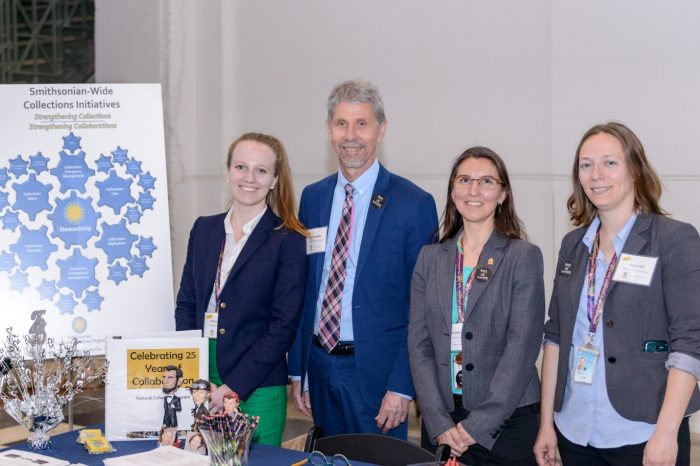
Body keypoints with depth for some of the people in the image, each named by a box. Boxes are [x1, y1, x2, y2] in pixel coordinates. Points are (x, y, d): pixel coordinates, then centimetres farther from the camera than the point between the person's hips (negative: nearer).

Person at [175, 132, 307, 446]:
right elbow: (186, 305, 10)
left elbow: (283, 326, -9)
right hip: (198, 382, 4)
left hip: (257, 388, -4)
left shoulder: (288, 241, -6)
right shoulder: (204, 229, 10)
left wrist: (233, 387, -14)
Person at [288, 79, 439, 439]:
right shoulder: (312, 198, 6)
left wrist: (402, 386, -13)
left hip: (376, 370, -4)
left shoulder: (414, 204, -9)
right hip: (320, 365, 5)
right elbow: (302, 289, 10)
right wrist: (297, 370, 8)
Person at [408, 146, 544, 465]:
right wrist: (439, 423, -8)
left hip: (507, 419, -3)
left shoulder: (523, 256, -3)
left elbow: (522, 346, -10)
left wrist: (478, 424, -14)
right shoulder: (430, 258, 7)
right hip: (440, 422, 3)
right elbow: (419, 343, 2)